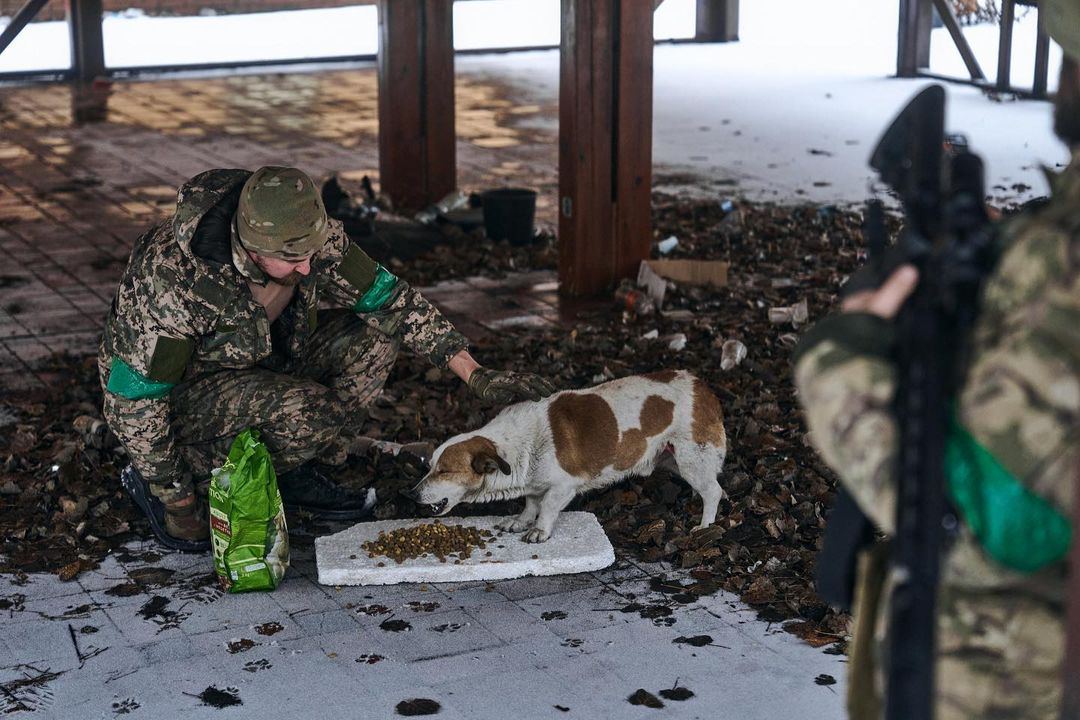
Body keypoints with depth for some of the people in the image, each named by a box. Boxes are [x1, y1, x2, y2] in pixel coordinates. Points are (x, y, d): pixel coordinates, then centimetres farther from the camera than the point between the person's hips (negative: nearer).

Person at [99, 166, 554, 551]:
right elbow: (133, 398, -27)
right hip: (176, 393, -6)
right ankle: (152, 482, -11)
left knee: (375, 331, -13)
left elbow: (388, 297, -9)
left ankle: (295, 474, -1)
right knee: (303, 411, -34)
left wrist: (477, 377, -15)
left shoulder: (311, 238, -20)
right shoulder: (174, 278, -36)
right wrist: (175, 499, -20)